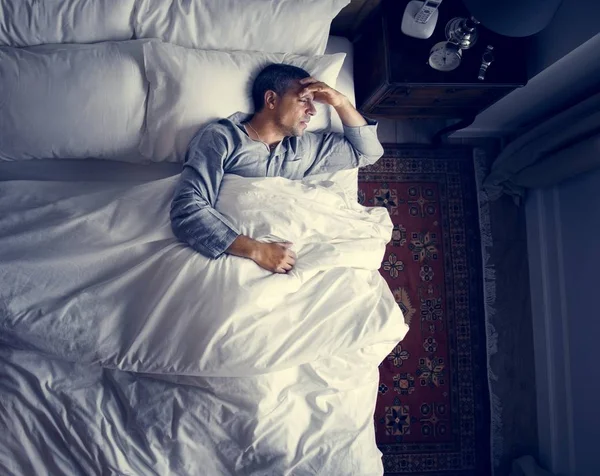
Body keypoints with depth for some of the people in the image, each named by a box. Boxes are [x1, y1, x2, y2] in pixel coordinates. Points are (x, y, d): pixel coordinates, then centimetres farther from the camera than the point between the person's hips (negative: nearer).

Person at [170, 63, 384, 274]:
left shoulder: (306, 147, 17)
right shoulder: (221, 138, -1)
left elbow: (368, 151, 28)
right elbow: (187, 210, -14)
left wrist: (340, 102, 12)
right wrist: (257, 250, -23)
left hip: (288, 263, 5)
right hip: (236, 258, -5)